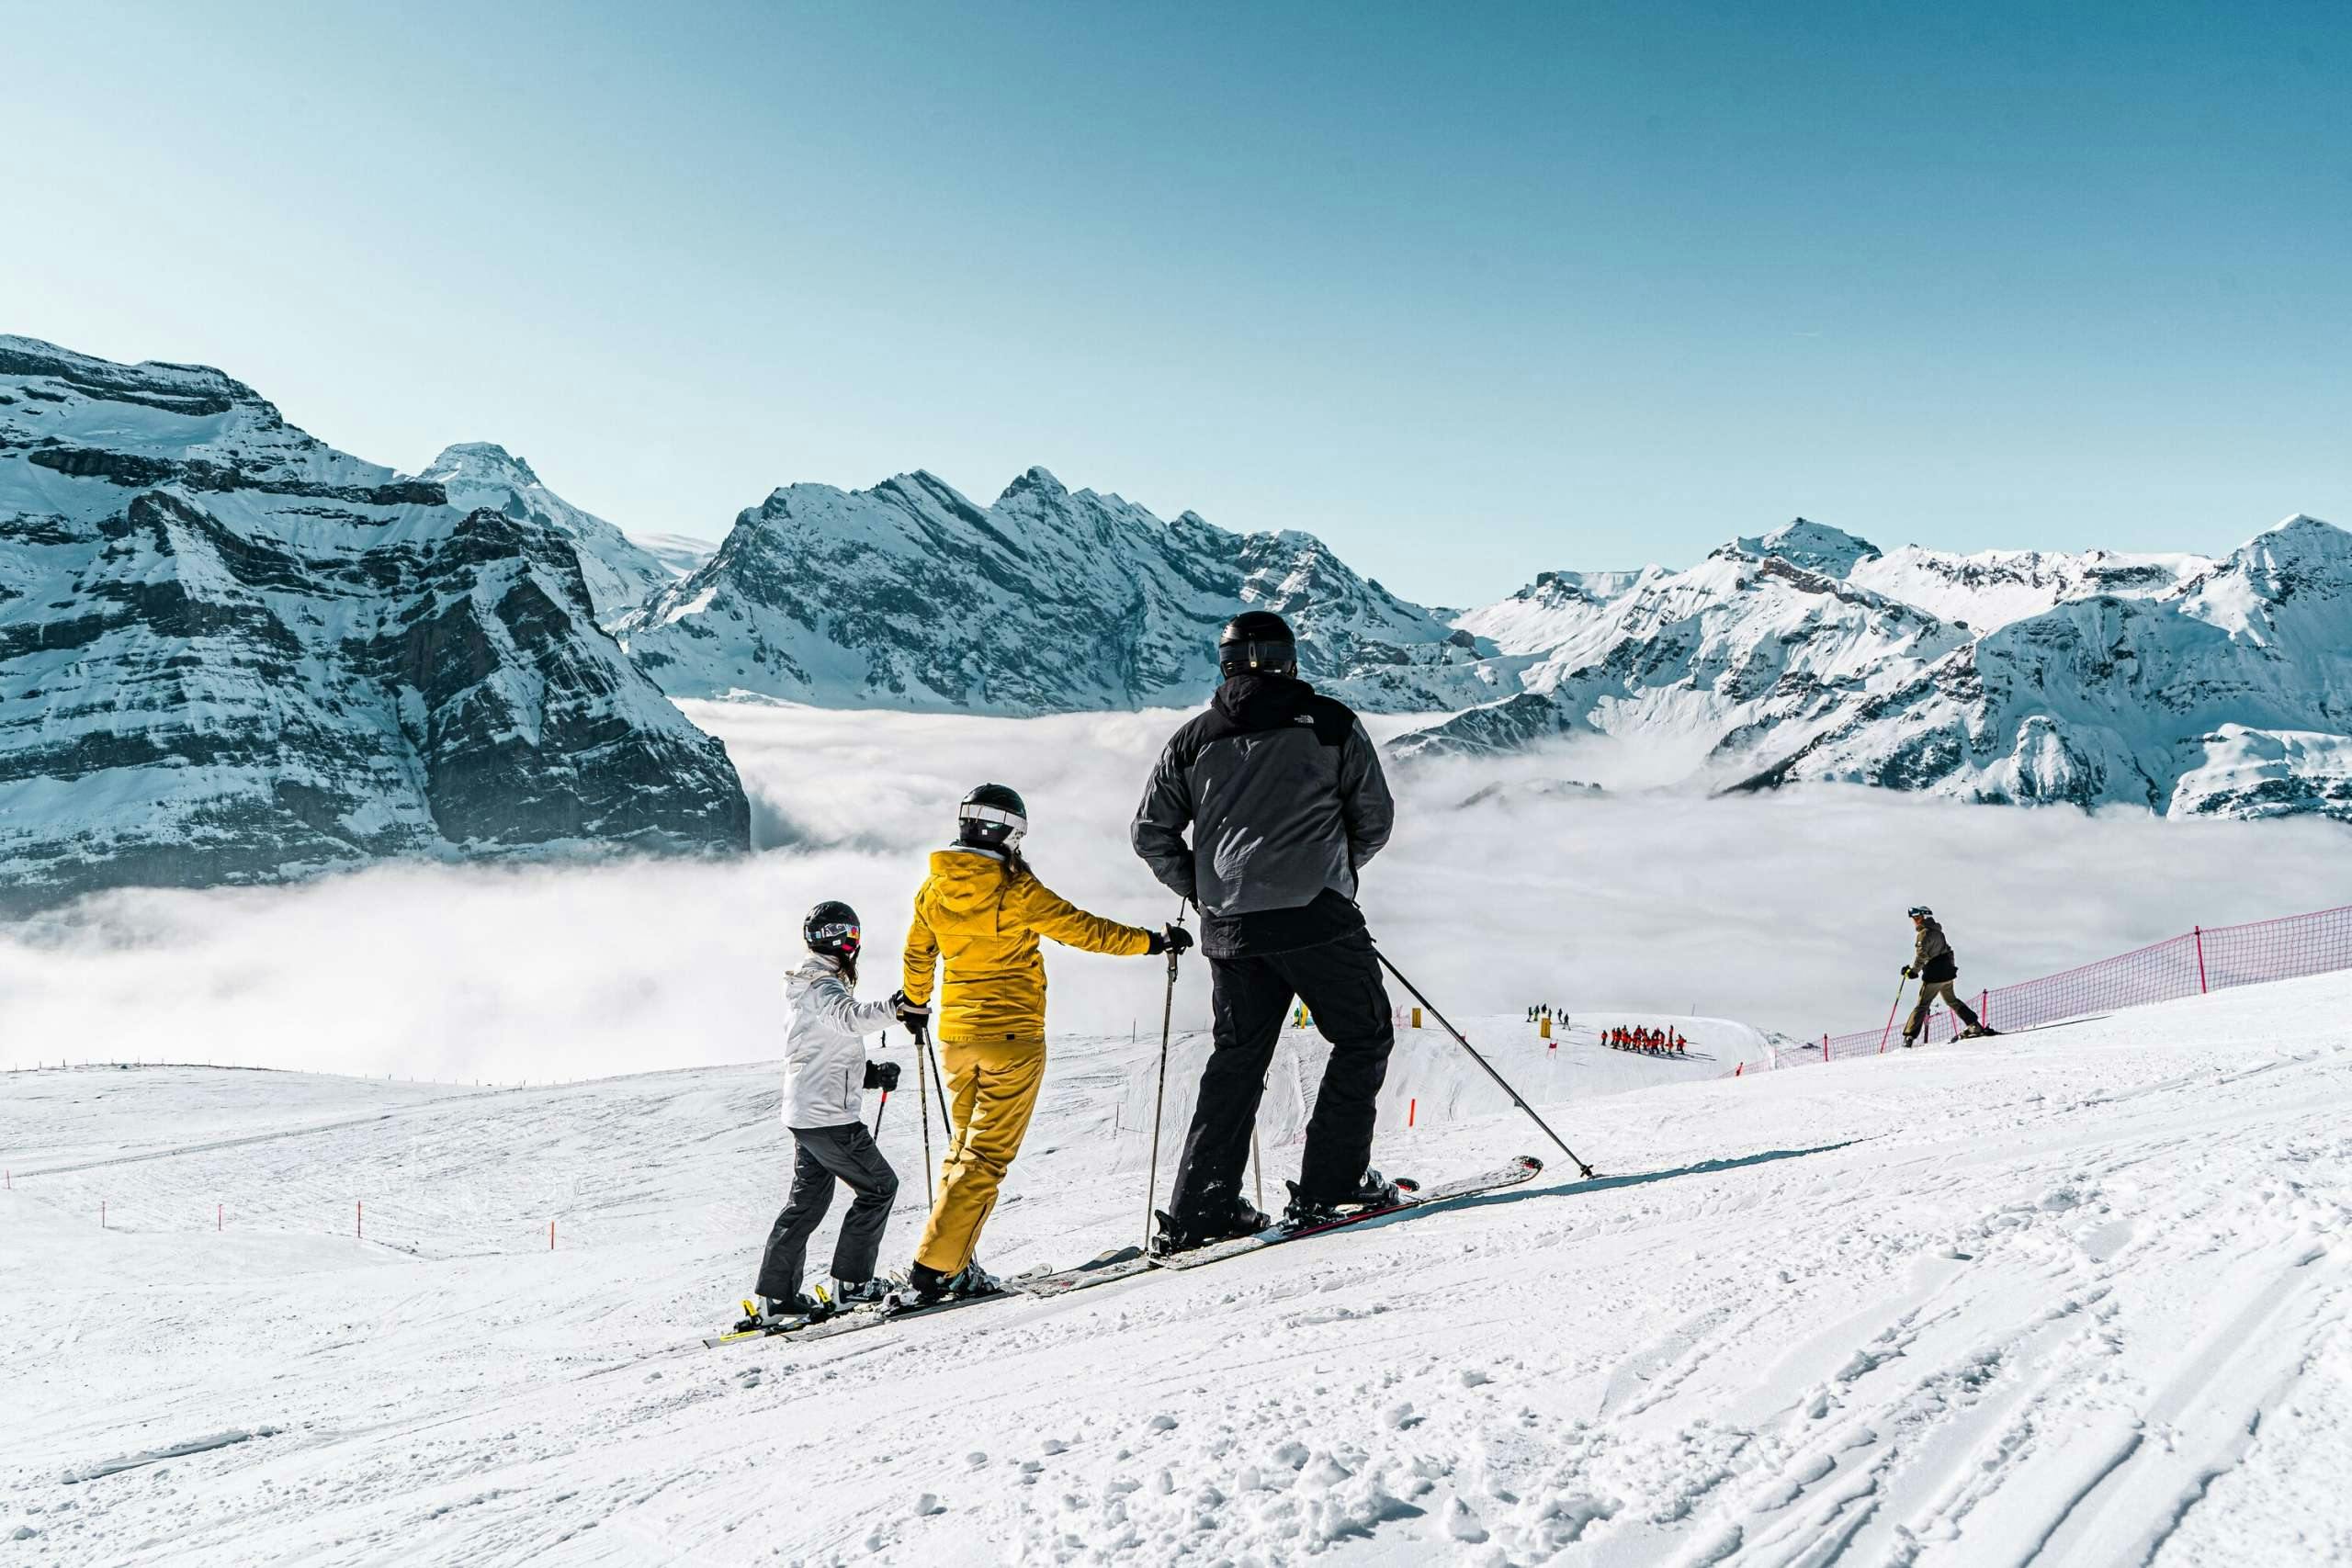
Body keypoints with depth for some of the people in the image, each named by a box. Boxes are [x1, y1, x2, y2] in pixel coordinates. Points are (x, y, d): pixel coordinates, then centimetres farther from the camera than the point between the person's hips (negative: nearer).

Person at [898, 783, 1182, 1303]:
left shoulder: (934, 886, 5)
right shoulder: (1014, 888, -12)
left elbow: (917, 953, 18)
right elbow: (1079, 928, -10)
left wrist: (916, 1004, 35)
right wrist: (1151, 942, 0)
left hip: (955, 1036, 6)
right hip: (1012, 1034, -6)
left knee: (965, 1147, 17)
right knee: (986, 1155, -4)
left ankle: (955, 1262, 15)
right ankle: (936, 1267, -8)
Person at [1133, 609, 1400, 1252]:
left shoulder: (1193, 739, 10)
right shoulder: (1331, 724, 2)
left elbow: (1151, 833, 10)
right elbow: (1375, 821, 5)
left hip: (1229, 928, 4)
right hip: (1315, 917, -4)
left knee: (1237, 1058, 14)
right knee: (1364, 1038, 11)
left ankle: (1198, 1210, 12)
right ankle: (1328, 1185, 5)